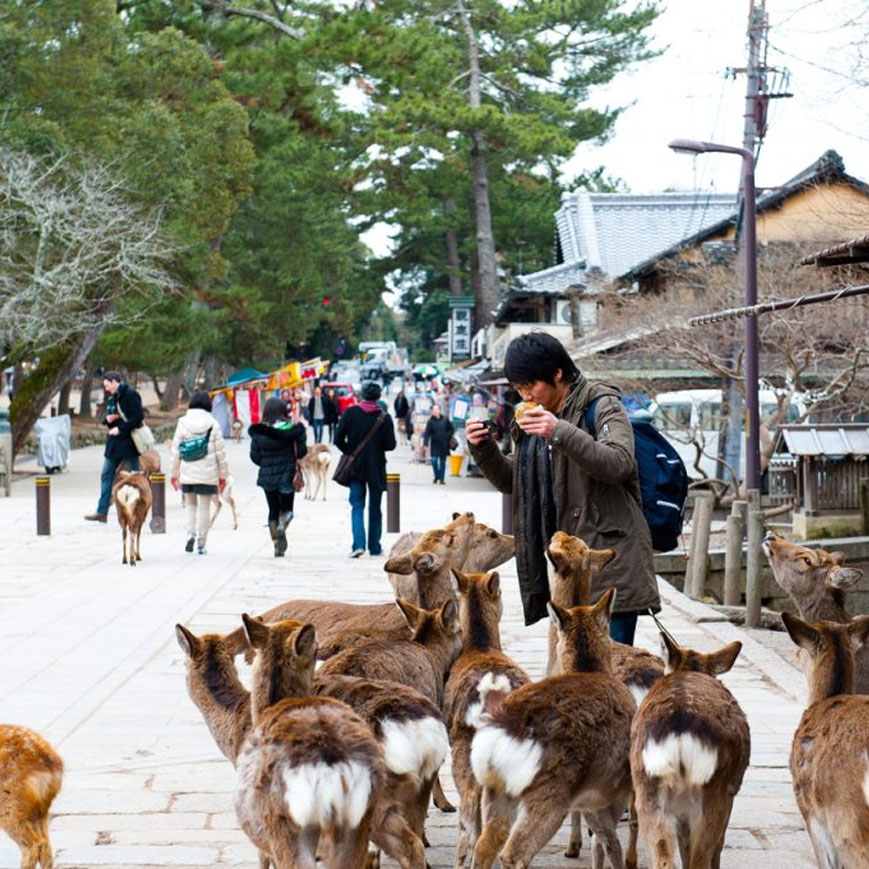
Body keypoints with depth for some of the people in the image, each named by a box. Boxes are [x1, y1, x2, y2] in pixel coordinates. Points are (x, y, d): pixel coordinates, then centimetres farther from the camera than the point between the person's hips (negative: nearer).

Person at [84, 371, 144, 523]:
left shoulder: (130, 394, -12)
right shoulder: (112, 397, 15)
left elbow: (138, 417, -19)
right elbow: (107, 418, 22)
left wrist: (120, 429, -19)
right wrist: (107, 419, -2)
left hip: (129, 443, -9)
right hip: (114, 442, 9)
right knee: (106, 475, 7)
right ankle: (102, 511, 10)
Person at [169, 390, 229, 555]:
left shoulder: (183, 422, -1)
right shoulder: (213, 424, -4)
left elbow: (176, 450, 1)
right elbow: (220, 452, -2)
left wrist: (174, 473, 9)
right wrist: (223, 474, 7)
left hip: (187, 473, 1)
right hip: (208, 473, -1)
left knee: (190, 503, 18)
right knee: (204, 507, 6)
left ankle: (191, 532, -4)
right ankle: (201, 543, 7)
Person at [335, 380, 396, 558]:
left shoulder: (350, 412, -6)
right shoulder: (384, 417, -8)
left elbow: (338, 439, -6)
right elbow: (390, 444, -8)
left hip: (355, 467, 0)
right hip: (376, 468, 0)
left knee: (357, 506, 4)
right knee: (375, 508, 11)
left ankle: (358, 544, -14)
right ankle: (374, 547, 14)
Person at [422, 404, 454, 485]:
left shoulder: (445, 420, 0)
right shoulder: (430, 421, -5)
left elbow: (451, 429, 11)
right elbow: (427, 433, -9)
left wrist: (448, 436, -4)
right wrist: (425, 444, -18)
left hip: (444, 445, 2)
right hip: (435, 444, -2)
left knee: (442, 462, 5)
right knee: (434, 460, -11)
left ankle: (441, 479, 12)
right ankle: (436, 476, 12)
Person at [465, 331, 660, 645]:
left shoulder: (602, 406, -4)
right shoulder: (535, 418, 18)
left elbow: (620, 464, -20)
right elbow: (513, 483, 23)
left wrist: (561, 433, -31)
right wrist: (483, 449, 4)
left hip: (610, 565, -7)